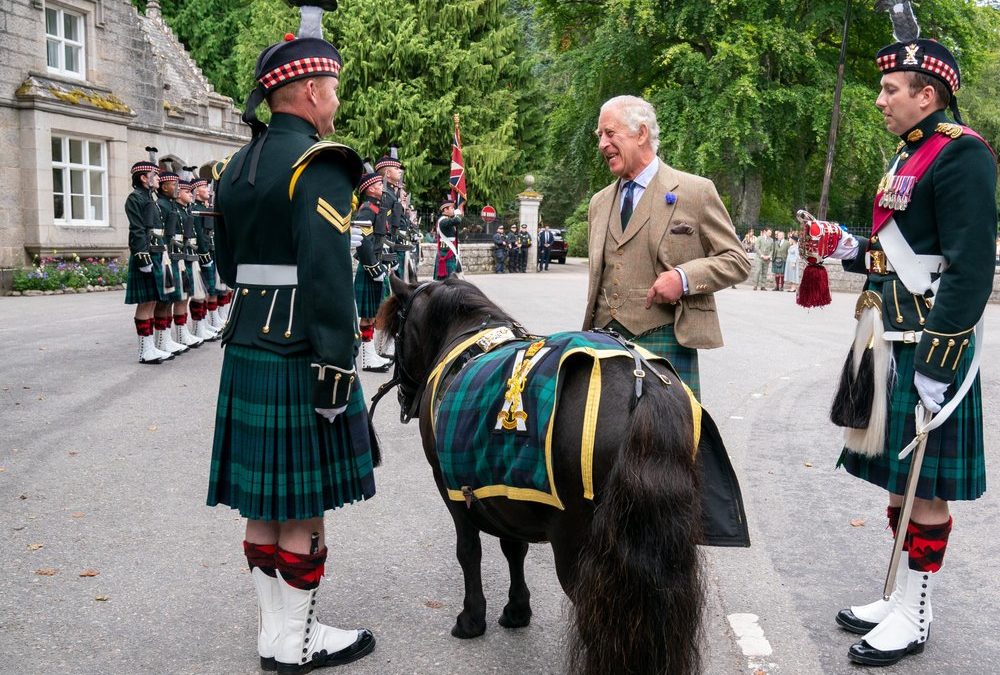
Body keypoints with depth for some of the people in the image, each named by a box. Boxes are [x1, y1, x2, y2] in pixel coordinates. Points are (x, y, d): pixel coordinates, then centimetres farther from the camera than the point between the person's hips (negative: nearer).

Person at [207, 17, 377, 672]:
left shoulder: (237, 168, 13)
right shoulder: (320, 166, -14)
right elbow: (327, 279, -21)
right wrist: (336, 371, -19)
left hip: (247, 349, 8)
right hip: (300, 357, -8)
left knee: (267, 499, 14)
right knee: (306, 503, 3)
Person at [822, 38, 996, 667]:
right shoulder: (908, 157, 16)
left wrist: (936, 363, -22)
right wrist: (854, 251, 8)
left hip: (928, 351, -9)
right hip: (890, 345, 9)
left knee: (925, 486, 1)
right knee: (898, 477, 15)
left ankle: (916, 619, 14)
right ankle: (900, 598, 28)